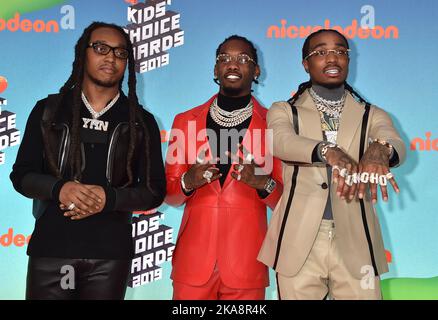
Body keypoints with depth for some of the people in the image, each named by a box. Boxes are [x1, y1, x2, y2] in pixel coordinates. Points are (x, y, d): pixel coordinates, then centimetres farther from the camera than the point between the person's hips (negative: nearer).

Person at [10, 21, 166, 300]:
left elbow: (155, 191, 3)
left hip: (110, 255, 0)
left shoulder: (141, 122, 5)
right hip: (50, 247, 0)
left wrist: (108, 198, -15)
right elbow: (21, 175, 6)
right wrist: (59, 189, -15)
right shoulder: (49, 110, 6)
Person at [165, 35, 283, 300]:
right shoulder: (186, 121, 6)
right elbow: (168, 194, 9)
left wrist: (263, 182, -17)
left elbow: (285, 200, 3)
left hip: (247, 265, -1)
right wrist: (188, 182, -12)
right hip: (193, 260, 1)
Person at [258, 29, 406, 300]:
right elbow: (282, 142, -15)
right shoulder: (284, 111, 6)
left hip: (355, 244, 1)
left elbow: (397, 145, -10)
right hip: (299, 244, -1)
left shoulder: (372, 115, 10)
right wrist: (328, 151, -35)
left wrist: (379, 150, -35)